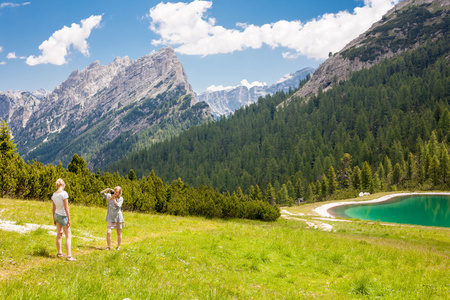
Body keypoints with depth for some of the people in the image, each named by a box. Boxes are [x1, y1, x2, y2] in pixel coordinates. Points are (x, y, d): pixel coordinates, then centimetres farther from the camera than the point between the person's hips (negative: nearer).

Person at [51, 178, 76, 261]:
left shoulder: (54, 194, 1)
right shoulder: (64, 193, -21)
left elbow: (54, 208, 9)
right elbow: (66, 208, -21)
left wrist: (54, 219, 18)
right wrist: (69, 219, -15)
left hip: (56, 215, 7)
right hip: (63, 216, -7)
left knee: (59, 234, 18)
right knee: (68, 236, -2)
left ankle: (59, 253, 29)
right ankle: (69, 256, -6)